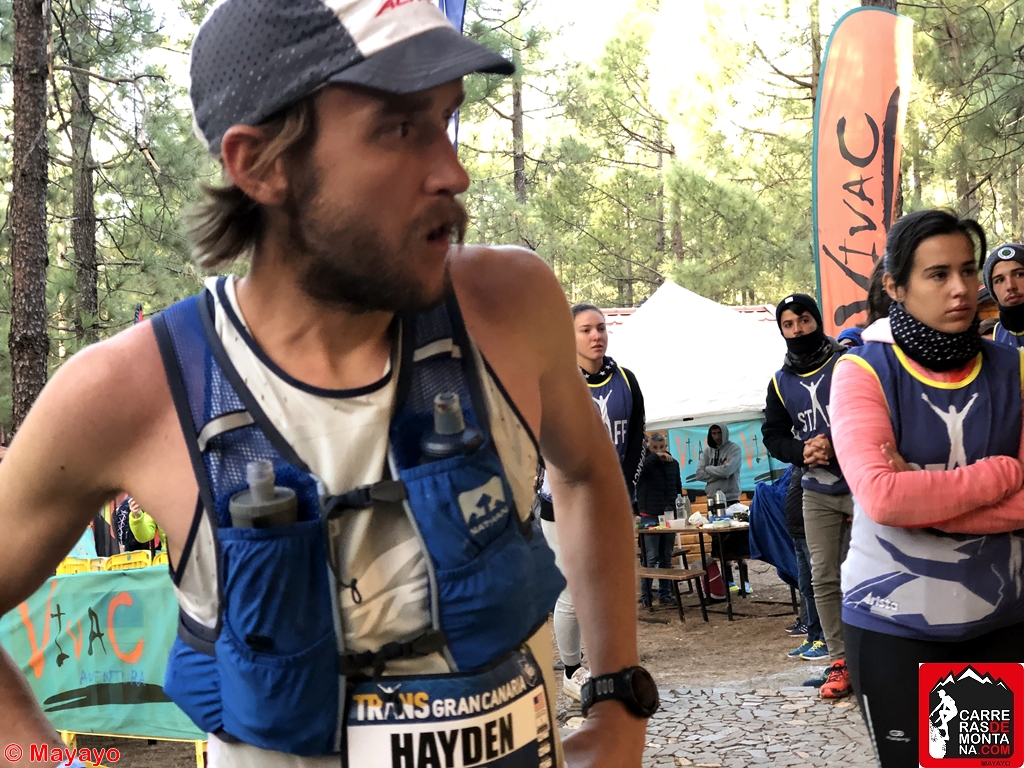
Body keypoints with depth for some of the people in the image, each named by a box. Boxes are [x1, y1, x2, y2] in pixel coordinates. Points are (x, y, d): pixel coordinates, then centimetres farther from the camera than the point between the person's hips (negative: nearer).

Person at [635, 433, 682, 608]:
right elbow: (636, 470, -28)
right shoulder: (645, 462, -4)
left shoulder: (673, 463, 9)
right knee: (650, 558, -6)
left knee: (666, 558, 9)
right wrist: (655, 457, -29)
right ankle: (646, 596, -1)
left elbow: (678, 488, 16)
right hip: (649, 516, -4)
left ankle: (665, 594, 16)